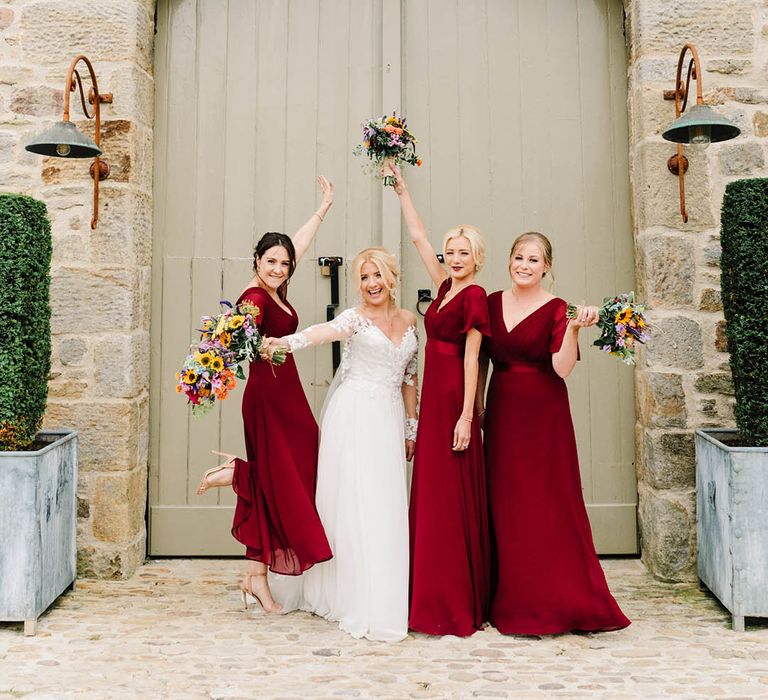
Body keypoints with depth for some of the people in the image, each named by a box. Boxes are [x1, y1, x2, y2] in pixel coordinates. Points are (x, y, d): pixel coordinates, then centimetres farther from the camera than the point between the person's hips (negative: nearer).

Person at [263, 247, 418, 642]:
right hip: (354, 416, -5)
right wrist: (287, 342, -45)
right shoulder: (356, 318, -3)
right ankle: (360, 605, 1)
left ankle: (383, 601, 18)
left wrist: (411, 427, 17)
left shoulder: (408, 320, 13)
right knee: (353, 504, -5)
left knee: (386, 508, 7)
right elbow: (325, 331, -25)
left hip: (390, 420, 5)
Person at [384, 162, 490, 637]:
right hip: (433, 399, 8)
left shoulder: (474, 295, -9)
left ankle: (458, 604, 6)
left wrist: (466, 416, -18)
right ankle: (439, 598, 22)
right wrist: (401, 187, 21)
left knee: (451, 499, -4)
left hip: (453, 400, -8)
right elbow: (418, 236, 18)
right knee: (433, 496, 11)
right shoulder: (446, 286, 11)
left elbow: (471, 357, -15)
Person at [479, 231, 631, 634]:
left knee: (550, 506, -1)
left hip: (543, 414, -4)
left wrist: (574, 328, -30)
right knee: (506, 506, 9)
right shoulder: (493, 303, 8)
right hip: (502, 412, 5)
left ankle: (560, 601, 13)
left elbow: (562, 367, -17)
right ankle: (514, 600, 23)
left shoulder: (555, 309, -6)